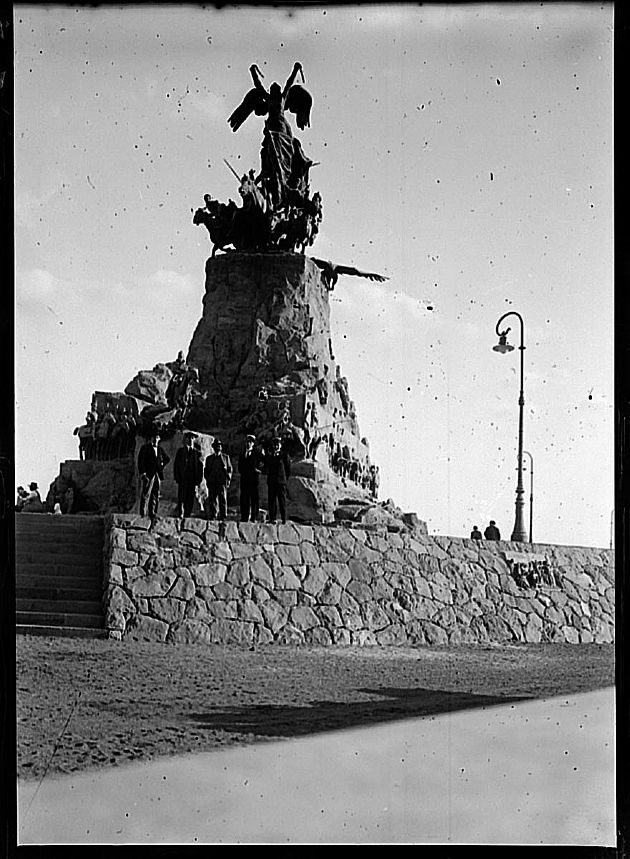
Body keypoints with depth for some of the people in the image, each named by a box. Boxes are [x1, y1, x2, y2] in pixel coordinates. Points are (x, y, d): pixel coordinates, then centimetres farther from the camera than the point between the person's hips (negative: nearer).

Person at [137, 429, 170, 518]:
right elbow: (140, 461, -8)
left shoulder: (160, 449, 15)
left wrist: (163, 466, 14)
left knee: (155, 496, 5)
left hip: (158, 475, 5)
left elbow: (168, 459, 32)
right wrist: (142, 473, -17)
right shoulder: (145, 448, 0)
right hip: (148, 475, -5)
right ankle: (142, 514, -10)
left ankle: (152, 513, 9)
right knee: (145, 495, -9)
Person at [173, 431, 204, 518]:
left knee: (190, 498, 0)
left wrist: (198, 479, -2)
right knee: (181, 496, -6)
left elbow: (200, 466, 8)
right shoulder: (180, 451, 8)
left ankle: (187, 514, 6)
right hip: (182, 478, -1)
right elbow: (176, 465, 5)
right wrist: (177, 477, -6)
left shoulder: (197, 452, 10)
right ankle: (180, 514, -4)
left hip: (192, 479, 1)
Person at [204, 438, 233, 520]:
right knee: (212, 499, -2)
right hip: (212, 482, 2)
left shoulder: (225, 457, 12)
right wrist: (207, 480, 3)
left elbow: (229, 469, 11)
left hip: (222, 481, -2)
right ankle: (212, 516, 0)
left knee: (223, 499, -6)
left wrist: (228, 479, 0)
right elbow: (206, 470, 16)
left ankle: (223, 516, -5)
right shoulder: (209, 458, 17)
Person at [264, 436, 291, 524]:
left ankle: (284, 519, 0)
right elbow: (266, 468, 18)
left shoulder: (284, 455, 3)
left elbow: (288, 469, 4)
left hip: (281, 481, -4)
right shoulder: (269, 456, 13)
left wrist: (286, 479, 2)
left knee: (282, 500, -3)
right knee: (272, 500, 1)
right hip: (271, 482, 4)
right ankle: (272, 518, 4)